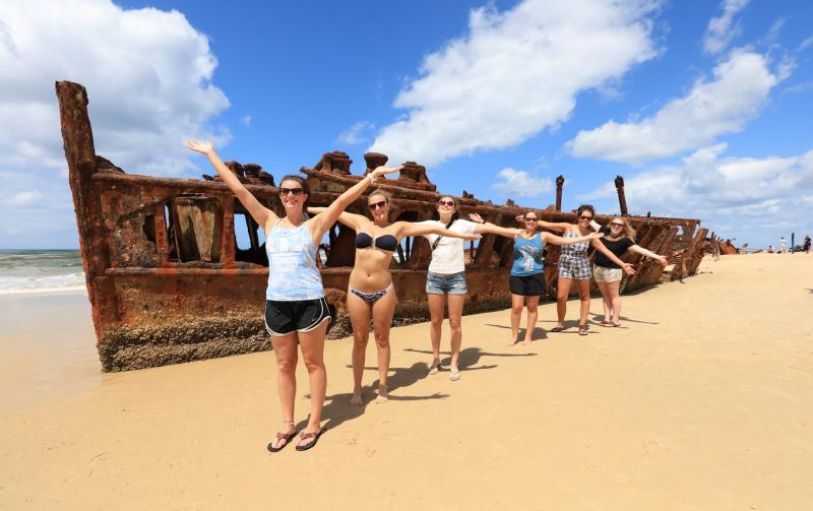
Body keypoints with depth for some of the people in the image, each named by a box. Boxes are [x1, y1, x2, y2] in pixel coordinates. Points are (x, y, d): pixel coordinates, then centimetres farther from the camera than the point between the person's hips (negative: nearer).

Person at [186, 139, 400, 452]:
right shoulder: (269, 223, 7)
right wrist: (210, 153, 13)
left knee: (313, 363, 8)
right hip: (276, 303, 4)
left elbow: (346, 198, -9)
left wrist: (373, 175, -16)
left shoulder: (314, 225, 0)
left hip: (310, 302, -3)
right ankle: (288, 425, 29)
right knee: (284, 365, 14)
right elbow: (238, 188, 9)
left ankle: (315, 423, 23)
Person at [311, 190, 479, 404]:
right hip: (356, 290, 1)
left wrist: (462, 235, 9)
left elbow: (433, 228, 6)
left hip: (383, 291, -1)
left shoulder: (398, 227, 4)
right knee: (360, 340, 8)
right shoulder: (360, 222, 8)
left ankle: (382, 387, 23)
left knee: (382, 339, 9)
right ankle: (357, 389, 21)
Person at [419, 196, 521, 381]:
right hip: (435, 277, 2)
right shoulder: (429, 225, 4)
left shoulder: (461, 224, 0)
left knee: (455, 322, 2)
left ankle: (454, 363, 15)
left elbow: (486, 228, -6)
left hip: (456, 277, -1)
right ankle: (436, 359, 25)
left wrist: (510, 231, -13)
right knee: (435, 321, 9)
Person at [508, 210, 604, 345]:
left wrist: (588, 237, 1)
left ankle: (528, 336, 21)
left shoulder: (543, 236, 2)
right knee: (516, 307, -1)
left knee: (532, 307, 8)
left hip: (535, 276, 0)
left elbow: (566, 241, 3)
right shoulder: (517, 234, 3)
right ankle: (514, 335, 15)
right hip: (517, 276, 0)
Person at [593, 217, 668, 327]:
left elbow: (641, 250, -11)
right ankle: (607, 318, 18)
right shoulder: (604, 232, 4)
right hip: (597, 268, 4)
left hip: (612, 270, -4)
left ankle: (615, 320, 12)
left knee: (613, 295, 5)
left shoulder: (624, 241, -7)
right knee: (605, 295, 12)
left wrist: (657, 257, -17)